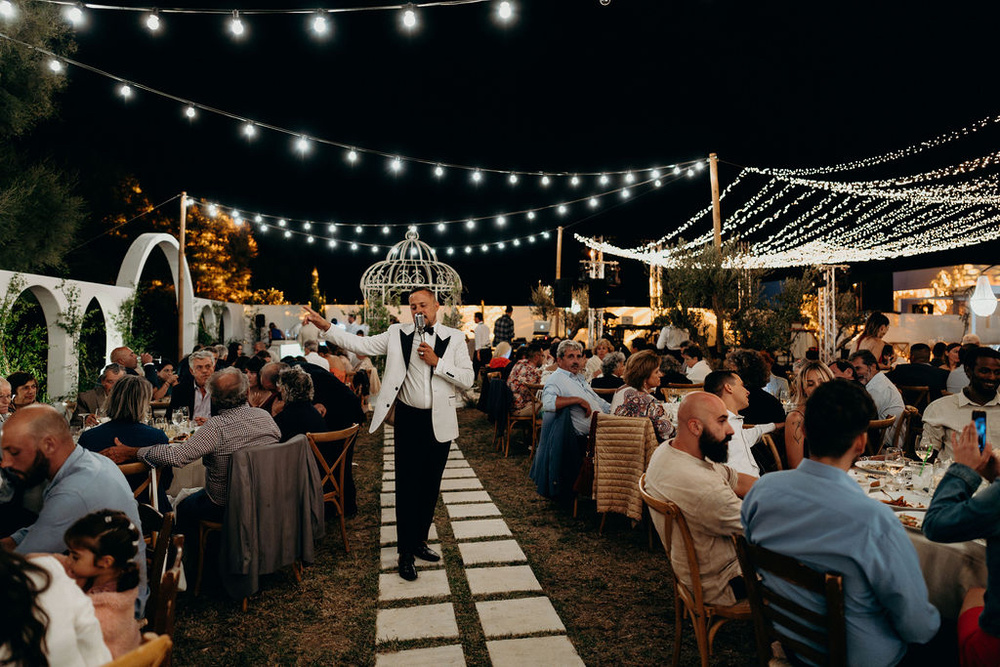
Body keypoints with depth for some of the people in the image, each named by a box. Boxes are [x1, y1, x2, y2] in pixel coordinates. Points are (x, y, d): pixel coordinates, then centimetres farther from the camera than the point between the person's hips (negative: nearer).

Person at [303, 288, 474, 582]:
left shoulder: (454, 338, 0)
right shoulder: (398, 334, 2)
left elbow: (467, 379, -5)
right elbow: (361, 344, -4)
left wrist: (437, 362, -15)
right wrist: (324, 325, -13)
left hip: (440, 422, 1)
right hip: (409, 419, -1)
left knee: (430, 485, 13)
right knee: (407, 486, 3)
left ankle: (419, 541, 31)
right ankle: (406, 553, 15)